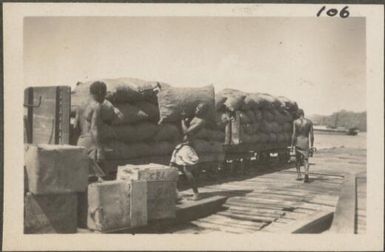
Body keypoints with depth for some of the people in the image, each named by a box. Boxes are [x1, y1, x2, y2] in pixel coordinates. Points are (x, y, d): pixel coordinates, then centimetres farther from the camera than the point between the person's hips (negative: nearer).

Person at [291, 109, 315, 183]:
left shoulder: (295, 122, -4)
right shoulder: (309, 122, 2)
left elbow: (294, 134, -7)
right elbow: (311, 135, 1)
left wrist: (292, 145, -1)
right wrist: (312, 145, 7)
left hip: (298, 142, -1)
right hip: (306, 142, 1)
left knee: (297, 159, 16)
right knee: (306, 160, 2)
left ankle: (299, 175, 19)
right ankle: (306, 174, -20)